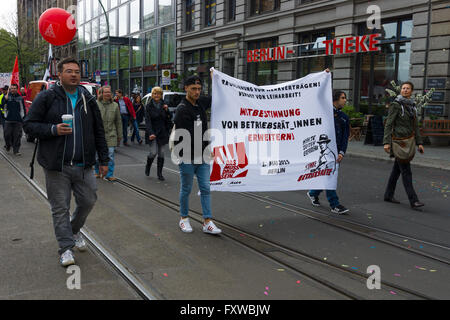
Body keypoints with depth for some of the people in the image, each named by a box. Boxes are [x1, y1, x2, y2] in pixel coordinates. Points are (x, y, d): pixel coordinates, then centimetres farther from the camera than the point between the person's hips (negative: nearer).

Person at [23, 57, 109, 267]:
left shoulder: (88, 99, 10)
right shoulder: (46, 98, -2)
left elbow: (99, 131, 14)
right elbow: (29, 125, -2)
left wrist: (104, 159, 12)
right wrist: (53, 129, -19)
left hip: (83, 165, 4)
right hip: (56, 165, -3)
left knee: (88, 201, 9)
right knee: (60, 208, 2)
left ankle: (74, 230, 37)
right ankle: (65, 248, 12)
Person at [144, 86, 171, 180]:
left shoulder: (164, 105, 7)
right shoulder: (148, 106, -4)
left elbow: (168, 119, 9)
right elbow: (147, 120, -12)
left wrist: (167, 110, -9)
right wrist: (150, 133, -24)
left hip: (162, 133, 3)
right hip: (152, 133, -3)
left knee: (161, 153, 4)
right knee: (153, 152, -10)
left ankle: (159, 173, 13)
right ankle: (148, 166, 20)